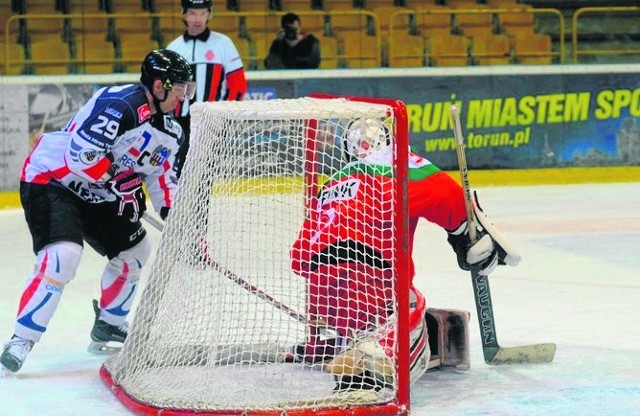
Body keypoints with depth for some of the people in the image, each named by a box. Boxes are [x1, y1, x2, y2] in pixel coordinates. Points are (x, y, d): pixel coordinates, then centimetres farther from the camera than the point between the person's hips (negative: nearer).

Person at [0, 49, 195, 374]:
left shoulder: (168, 130, 5)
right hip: (50, 179, -10)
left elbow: (161, 173, 15)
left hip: (96, 193, 10)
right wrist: (121, 186, -24)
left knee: (134, 250, 18)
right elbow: (82, 155, -32)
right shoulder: (118, 105, -26)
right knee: (62, 257, -27)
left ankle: (108, 326, 35)